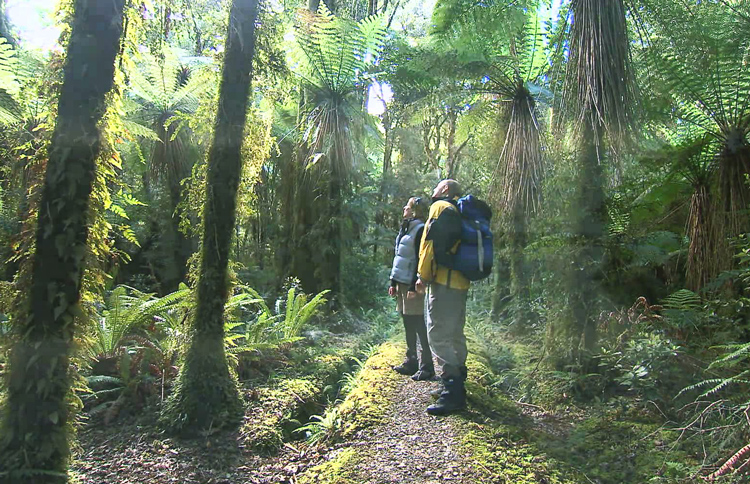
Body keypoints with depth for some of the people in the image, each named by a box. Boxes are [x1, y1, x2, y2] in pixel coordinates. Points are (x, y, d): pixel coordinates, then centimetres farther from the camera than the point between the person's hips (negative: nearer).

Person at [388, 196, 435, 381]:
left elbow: (420, 260, -16)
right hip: (402, 284, 9)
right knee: (408, 326, 13)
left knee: (419, 326, -5)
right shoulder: (405, 229, 17)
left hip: (413, 285, -9)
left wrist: (414, 286, -20)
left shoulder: (420, 230, -10)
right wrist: (394, 283, 18)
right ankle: (411, 362, 21)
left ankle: (426, 367, 2)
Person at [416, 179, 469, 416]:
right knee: (454, 334, 17)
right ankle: (456, 385, 28)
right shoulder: (458, 212, 24)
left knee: (438, 335, -10)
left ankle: (453, 394, -11)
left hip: (443, 280, -10)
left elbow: (431, 242, -15)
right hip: (460, 281, 10)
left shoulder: (440, 206, -5)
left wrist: (423, 275, -9)